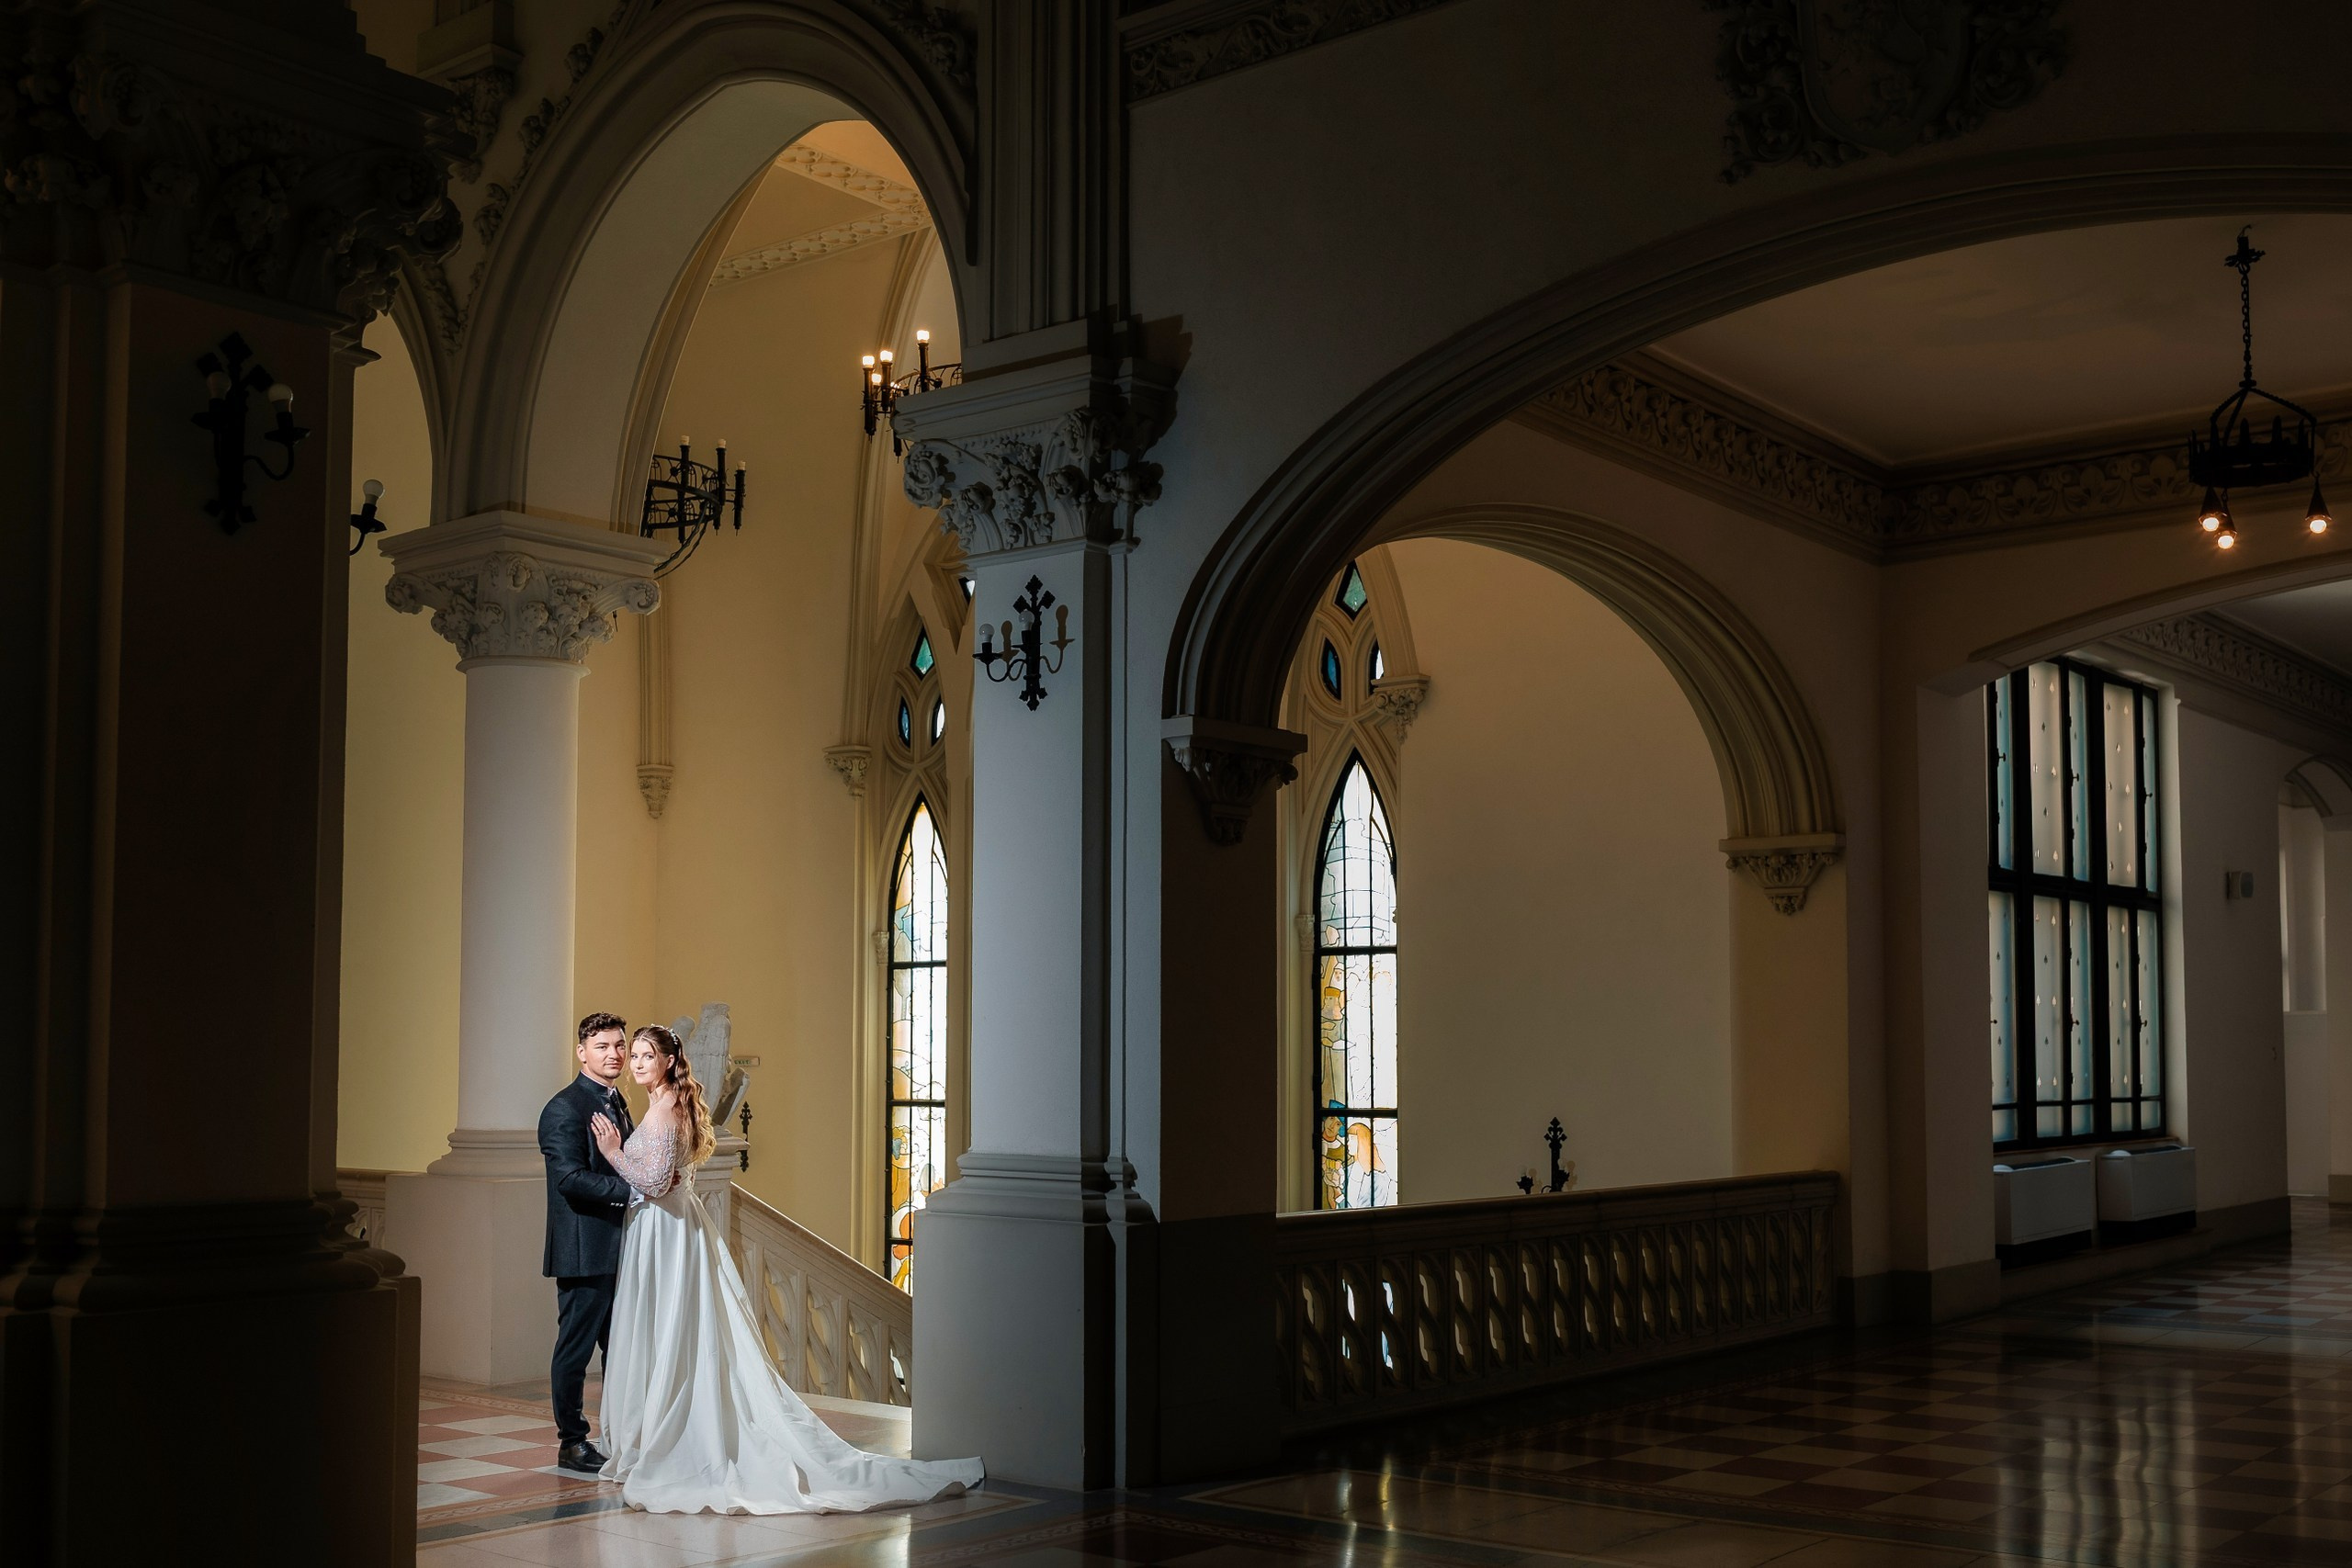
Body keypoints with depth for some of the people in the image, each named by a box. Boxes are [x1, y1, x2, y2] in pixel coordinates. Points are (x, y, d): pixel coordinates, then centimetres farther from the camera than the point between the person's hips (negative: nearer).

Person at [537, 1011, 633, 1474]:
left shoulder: (617, 1103, 16)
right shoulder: (565, 1109, -12)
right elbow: (570, 1178, -22)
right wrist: (632, 1189, -25)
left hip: (620, 1249, 9)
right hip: (586, 1250, -9)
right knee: (576, 1345, 1)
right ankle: (571, 1442, 11)